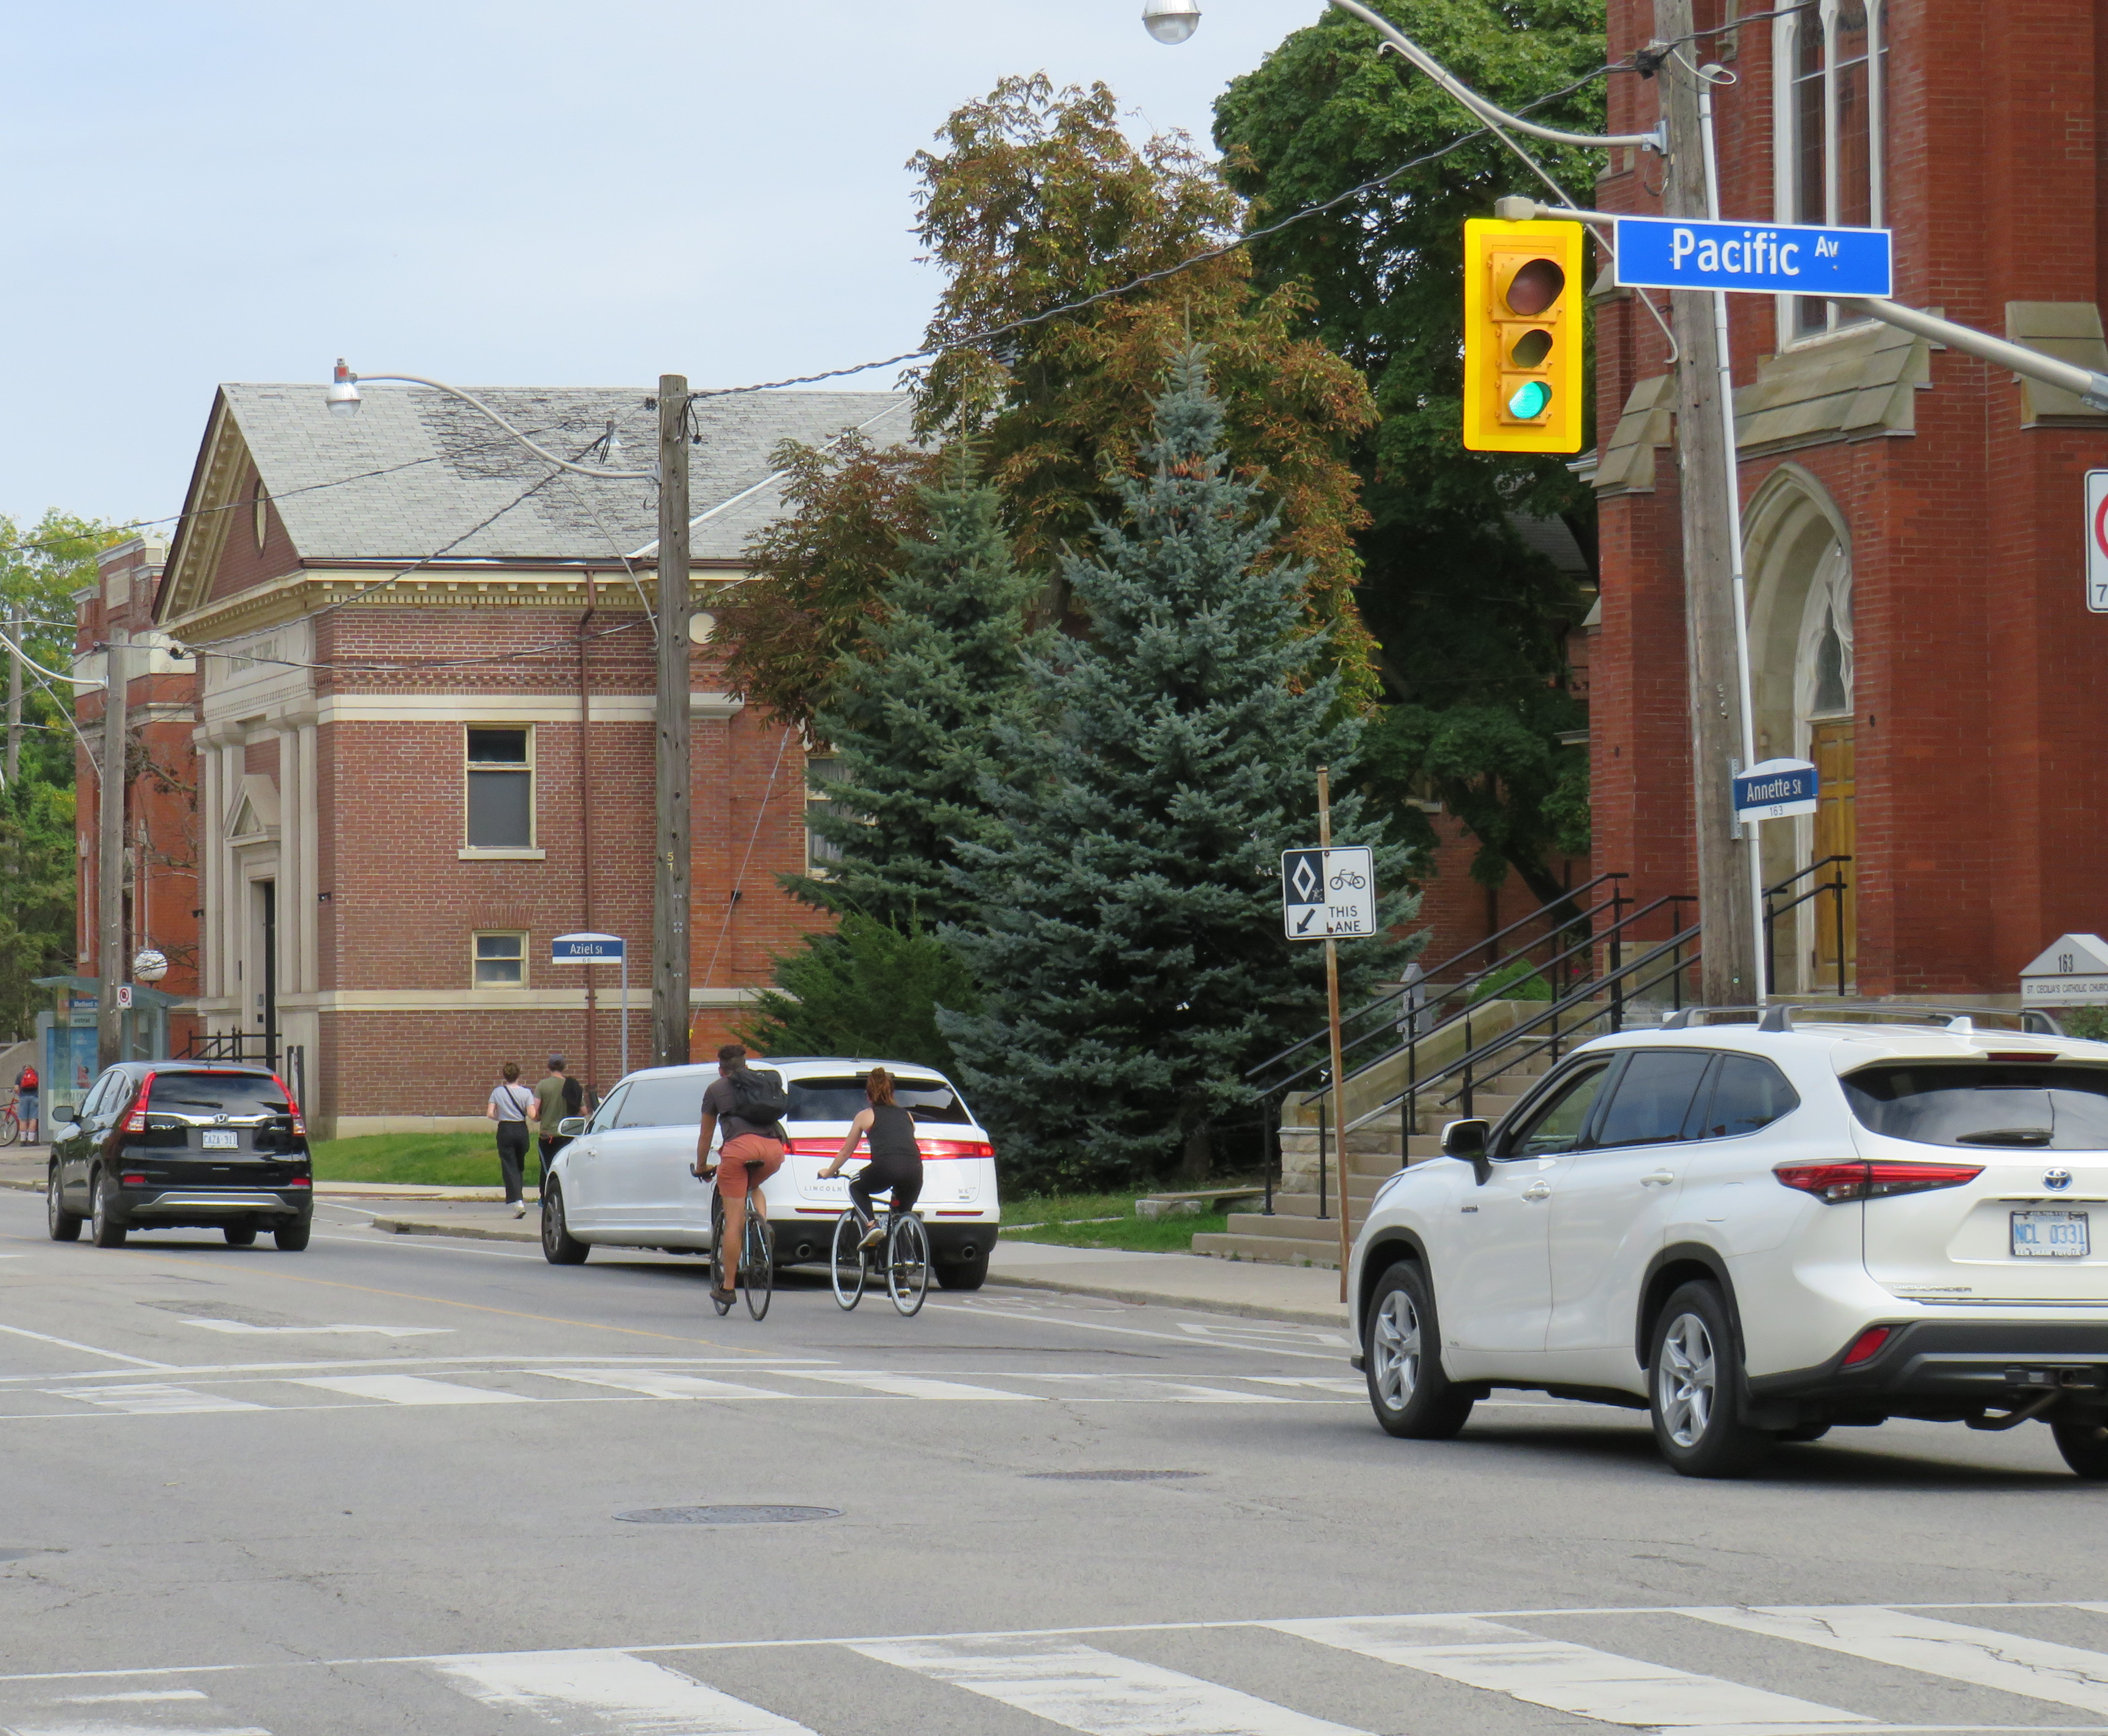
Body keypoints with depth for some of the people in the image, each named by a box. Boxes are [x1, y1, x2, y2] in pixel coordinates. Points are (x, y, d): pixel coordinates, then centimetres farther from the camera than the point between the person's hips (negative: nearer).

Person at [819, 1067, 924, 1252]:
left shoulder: (865, 1115, 20)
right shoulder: (906, 1116, 28)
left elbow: (846, 1152, 29)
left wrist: (829, 1172, 47)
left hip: (885, 1167, -4)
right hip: (914, 1170, 4)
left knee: (856, 1187, 26)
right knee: (904, 1213, 28)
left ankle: (871, 1224, 3)